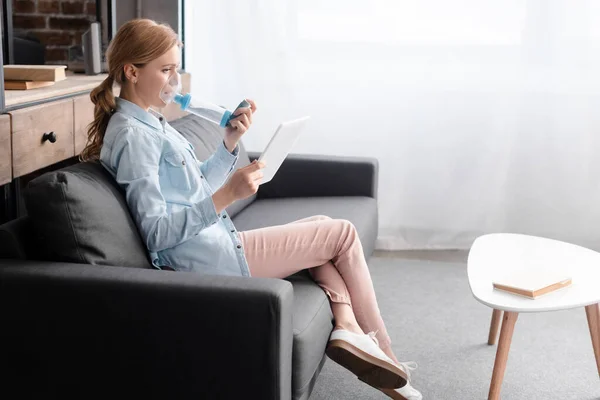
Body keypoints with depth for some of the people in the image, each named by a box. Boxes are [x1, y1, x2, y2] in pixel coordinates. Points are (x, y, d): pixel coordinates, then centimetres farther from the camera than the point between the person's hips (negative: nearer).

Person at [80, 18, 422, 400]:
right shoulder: (132, 135, -17)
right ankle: (382, 352, 14)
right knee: (343, 233, 1)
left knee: (322, 229, 20)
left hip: (215, 244, 10)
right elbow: (157, 233, -23)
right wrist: (227, 195, -31)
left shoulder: (149, 123, 12)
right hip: (211, 259, -10)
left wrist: (231, 141, 2)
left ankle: (347, 325, 1)